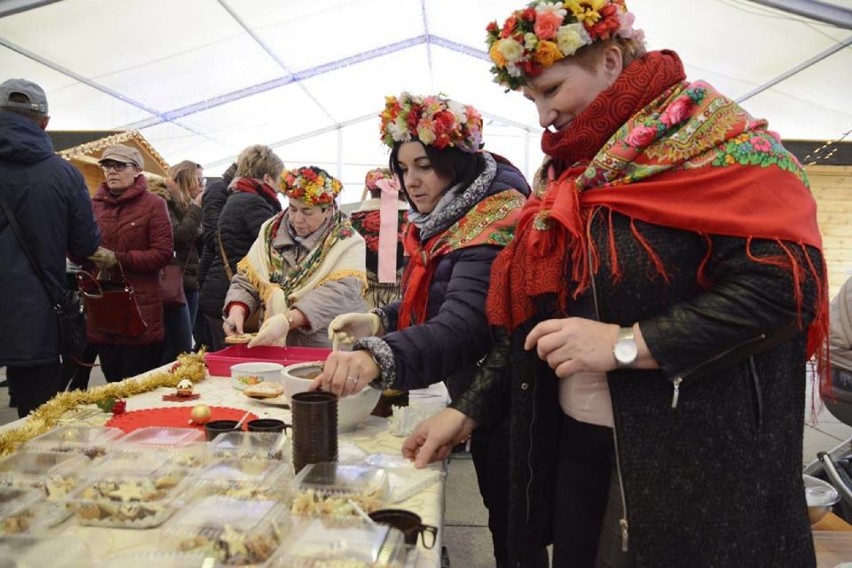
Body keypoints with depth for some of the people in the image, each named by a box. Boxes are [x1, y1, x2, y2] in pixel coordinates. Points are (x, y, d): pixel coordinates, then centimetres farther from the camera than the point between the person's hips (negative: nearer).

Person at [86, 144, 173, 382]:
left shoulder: (153, 205, -3)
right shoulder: (95, 204, 13)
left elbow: (164, 253, -11)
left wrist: (118, 259, -18)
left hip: (140, 307, -5)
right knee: (112, 383, 14)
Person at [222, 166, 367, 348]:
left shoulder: (348, 244, -7)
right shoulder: (271, 232, 7)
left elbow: (338, 295, -22)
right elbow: (246, 281, 8)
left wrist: (288, 320, -35)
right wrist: (237, 309, -16)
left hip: (330, 355, -5)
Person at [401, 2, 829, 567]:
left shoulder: (714, 141, -11)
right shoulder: (568, 175, 10)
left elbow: (784, 284, -21)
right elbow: (531, 315, 11)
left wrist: (624, 345, -23)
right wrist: (468, 410, 5)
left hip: (688, 455, -6)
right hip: (575, 439, 7)